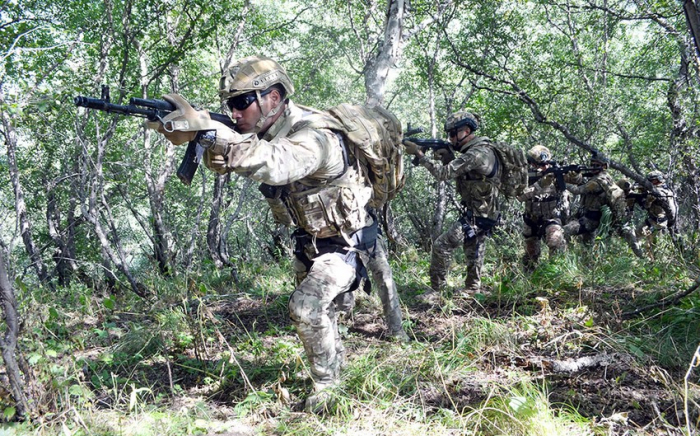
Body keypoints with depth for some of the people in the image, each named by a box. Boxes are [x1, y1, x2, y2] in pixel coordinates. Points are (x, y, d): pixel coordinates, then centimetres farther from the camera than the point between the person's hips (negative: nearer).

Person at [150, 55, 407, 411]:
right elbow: (221, 161, -10)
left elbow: (275, 164, -54)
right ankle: (335, 359, 48)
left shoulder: (313, 137, -34)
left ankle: (328, 386, -2)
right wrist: (197, 136, -34)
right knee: (311, 310, 22)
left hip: (345, 243, -9)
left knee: (307, 307, -23)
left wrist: (204, 128, -62)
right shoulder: (267, 131, -7)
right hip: (309, 242, 9)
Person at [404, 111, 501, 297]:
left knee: (441, 246, -10)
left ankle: (435, 290, -5)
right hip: (481, 215, 10)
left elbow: (444, 174, -25)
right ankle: (473, 289, 33)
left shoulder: (477, 154, -22)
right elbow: (455, 173, 14)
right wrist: (446, 156, -3)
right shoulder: (477, 150, 10)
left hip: (476, 217, -10)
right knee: (473, 254, 20)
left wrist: (420, 154, -19)